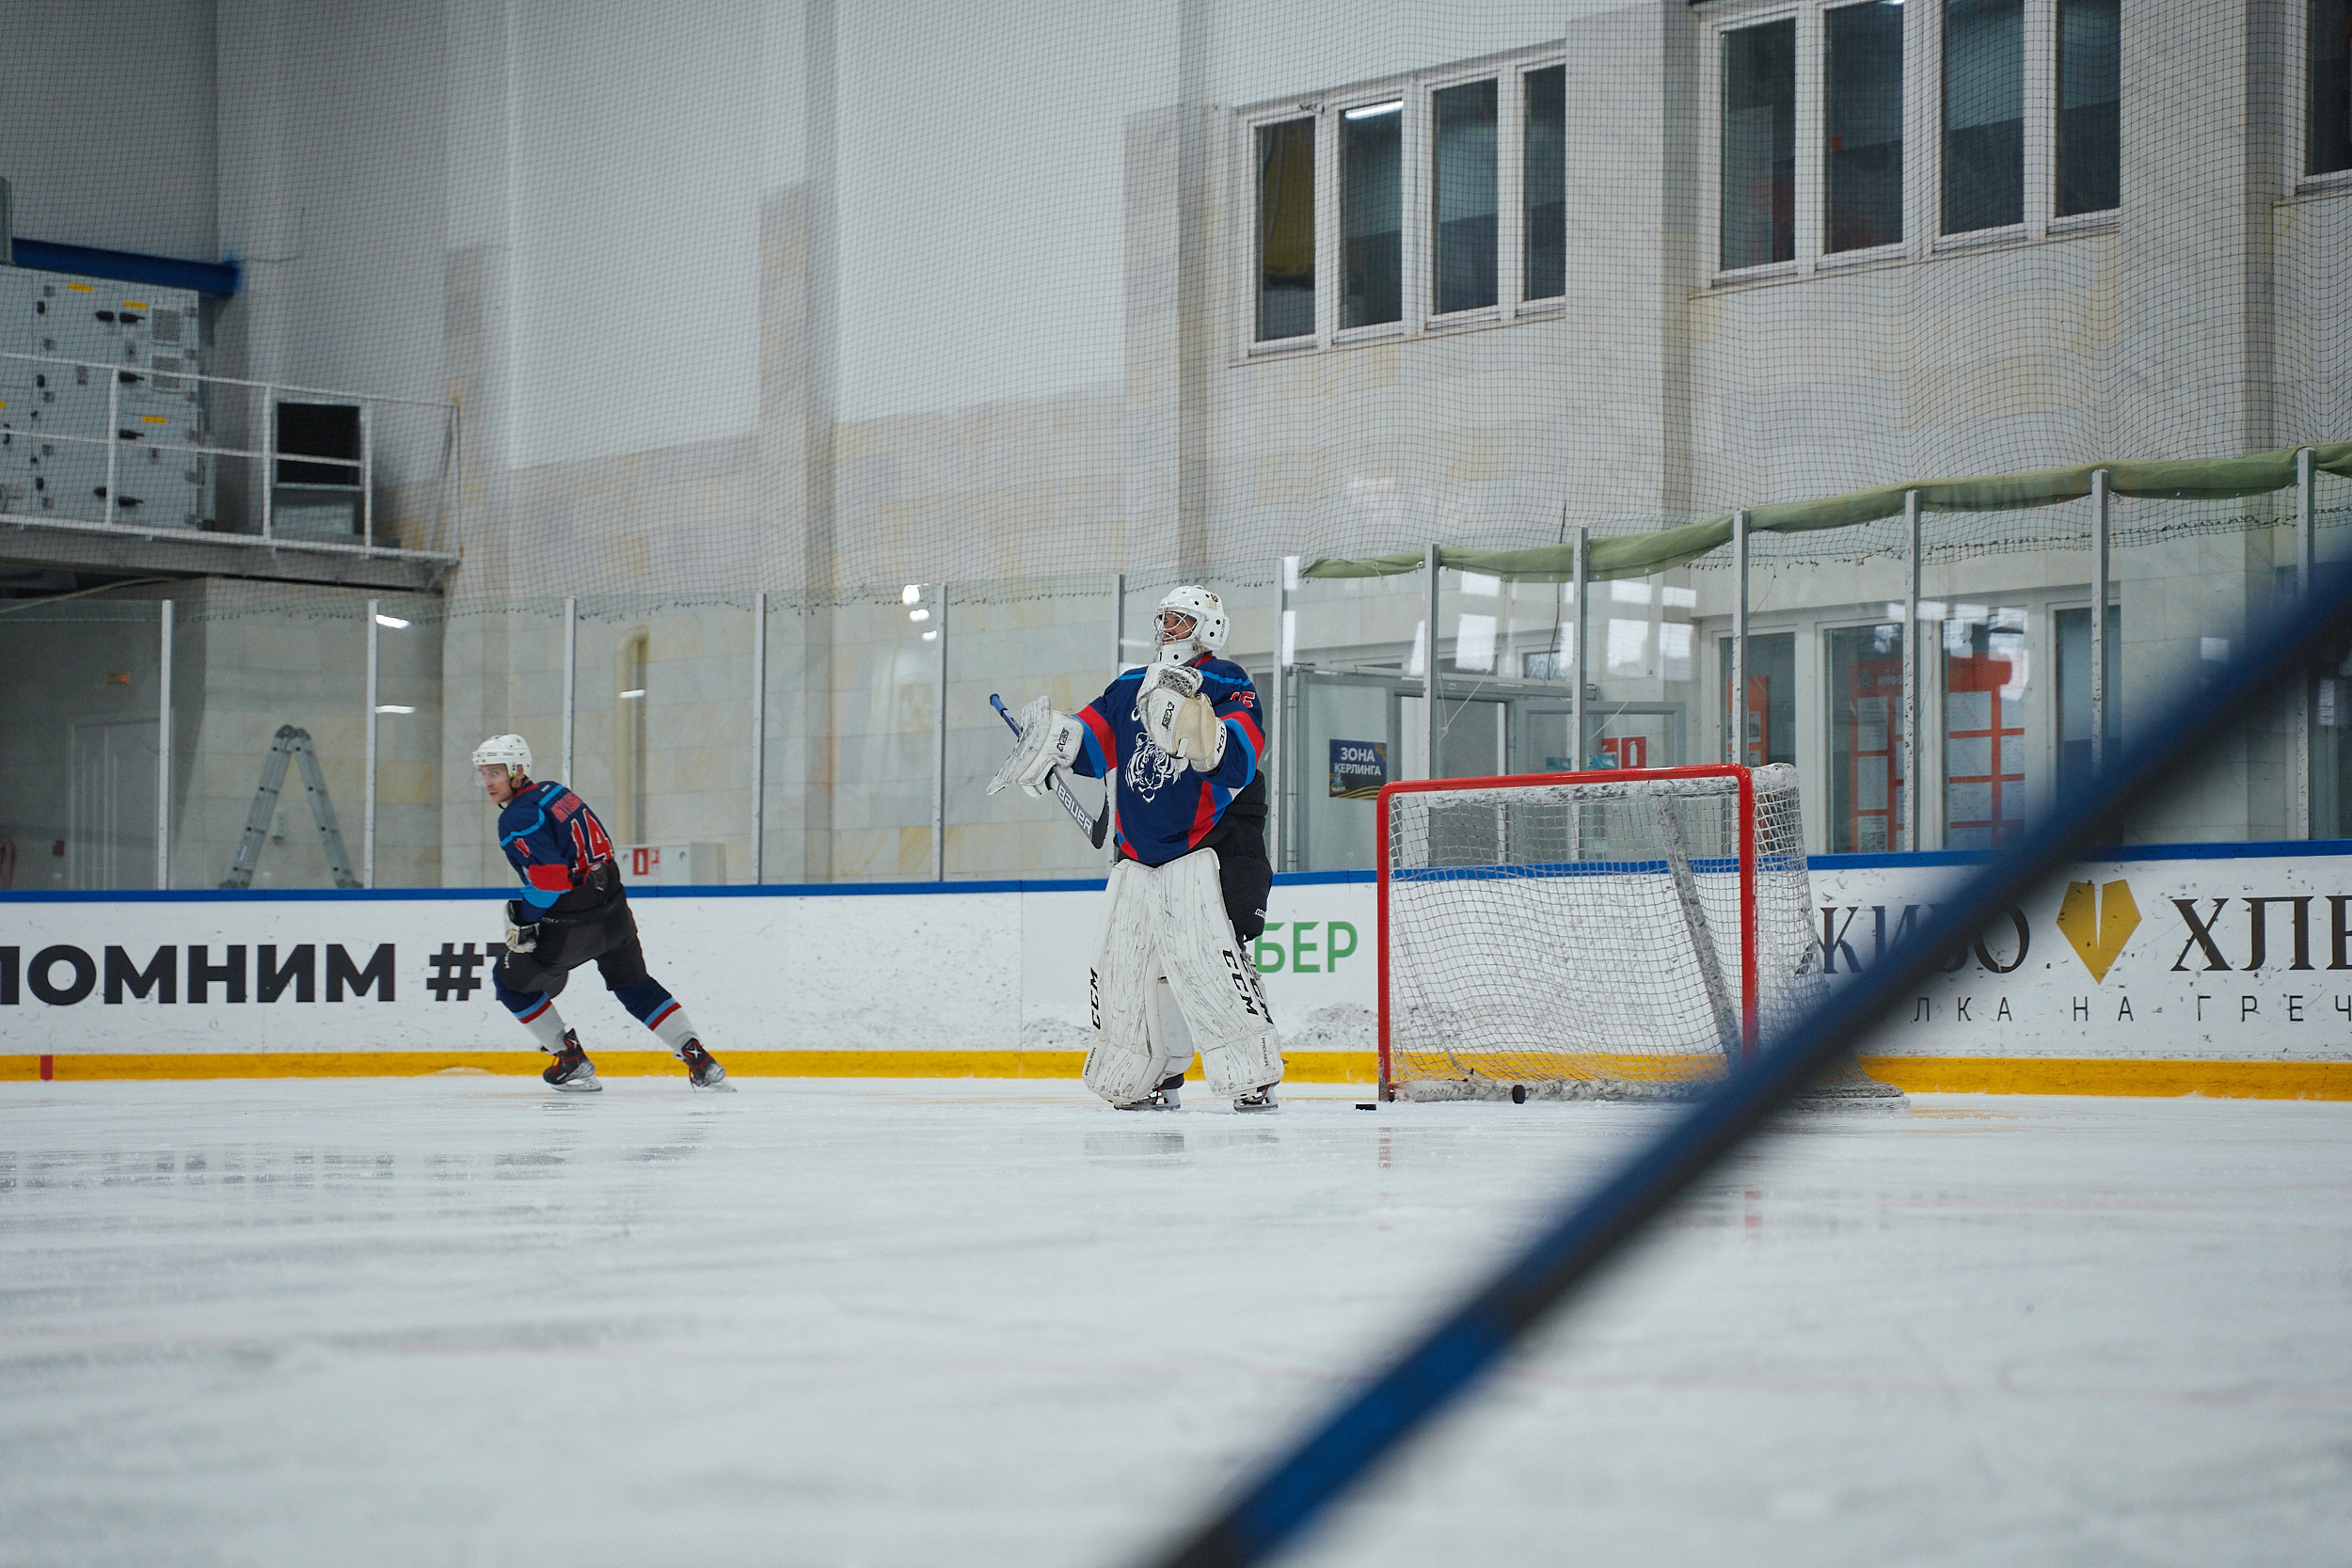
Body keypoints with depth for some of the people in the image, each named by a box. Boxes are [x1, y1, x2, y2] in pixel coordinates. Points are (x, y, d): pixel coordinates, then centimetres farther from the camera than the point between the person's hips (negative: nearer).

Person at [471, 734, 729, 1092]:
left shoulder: (516, 819, -15)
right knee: (634, 986, 22)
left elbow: (548, 878, -25)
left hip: (572, 924, -8)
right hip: (614, 911, 8)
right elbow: (602, 842, 19)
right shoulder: (556, 793, 12)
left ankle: (571, 1062, 14)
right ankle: (700, 1063, 13)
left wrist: (524, 921, -12)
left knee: (511, 978, 12)